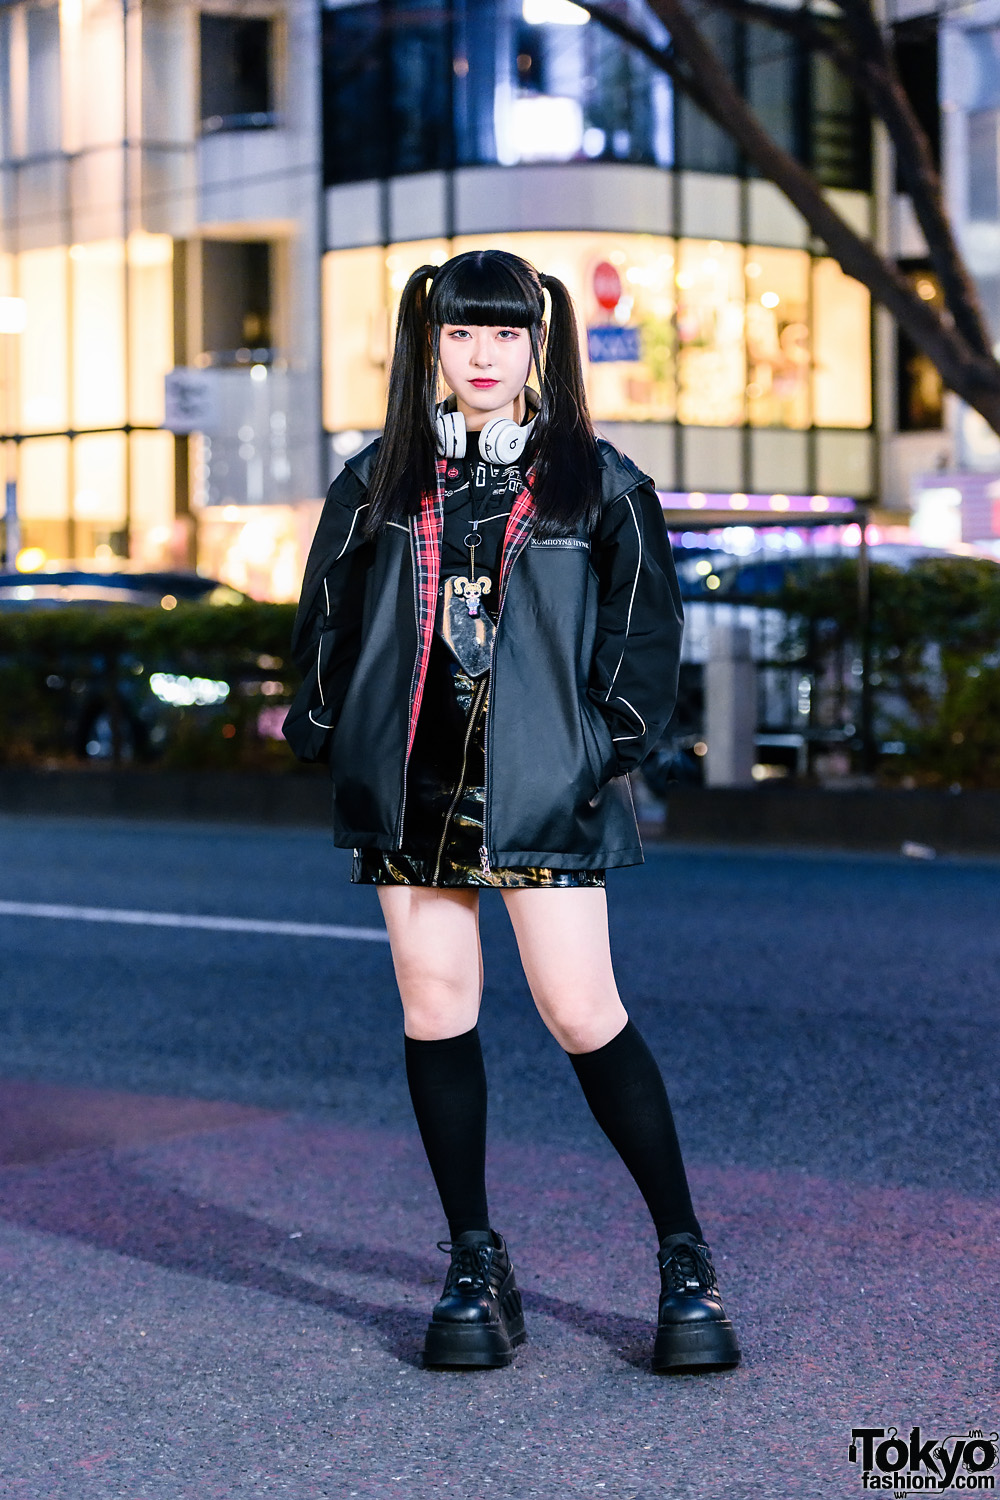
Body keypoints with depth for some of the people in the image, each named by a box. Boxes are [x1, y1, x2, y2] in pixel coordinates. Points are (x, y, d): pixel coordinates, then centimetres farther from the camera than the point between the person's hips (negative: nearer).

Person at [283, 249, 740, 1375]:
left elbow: (645, 627, 6)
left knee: (582, 1016, -7)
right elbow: (328, 618, 15)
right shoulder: (379, 480, 9)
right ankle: (476, 1269, 15)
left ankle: (686, 1261, 5)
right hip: (413, 782, 3)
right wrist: (327, 731, 7)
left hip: (543, 784, -3)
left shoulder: (597, 480, 4)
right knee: (435, 1009, 3)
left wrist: (608, 748, -2)